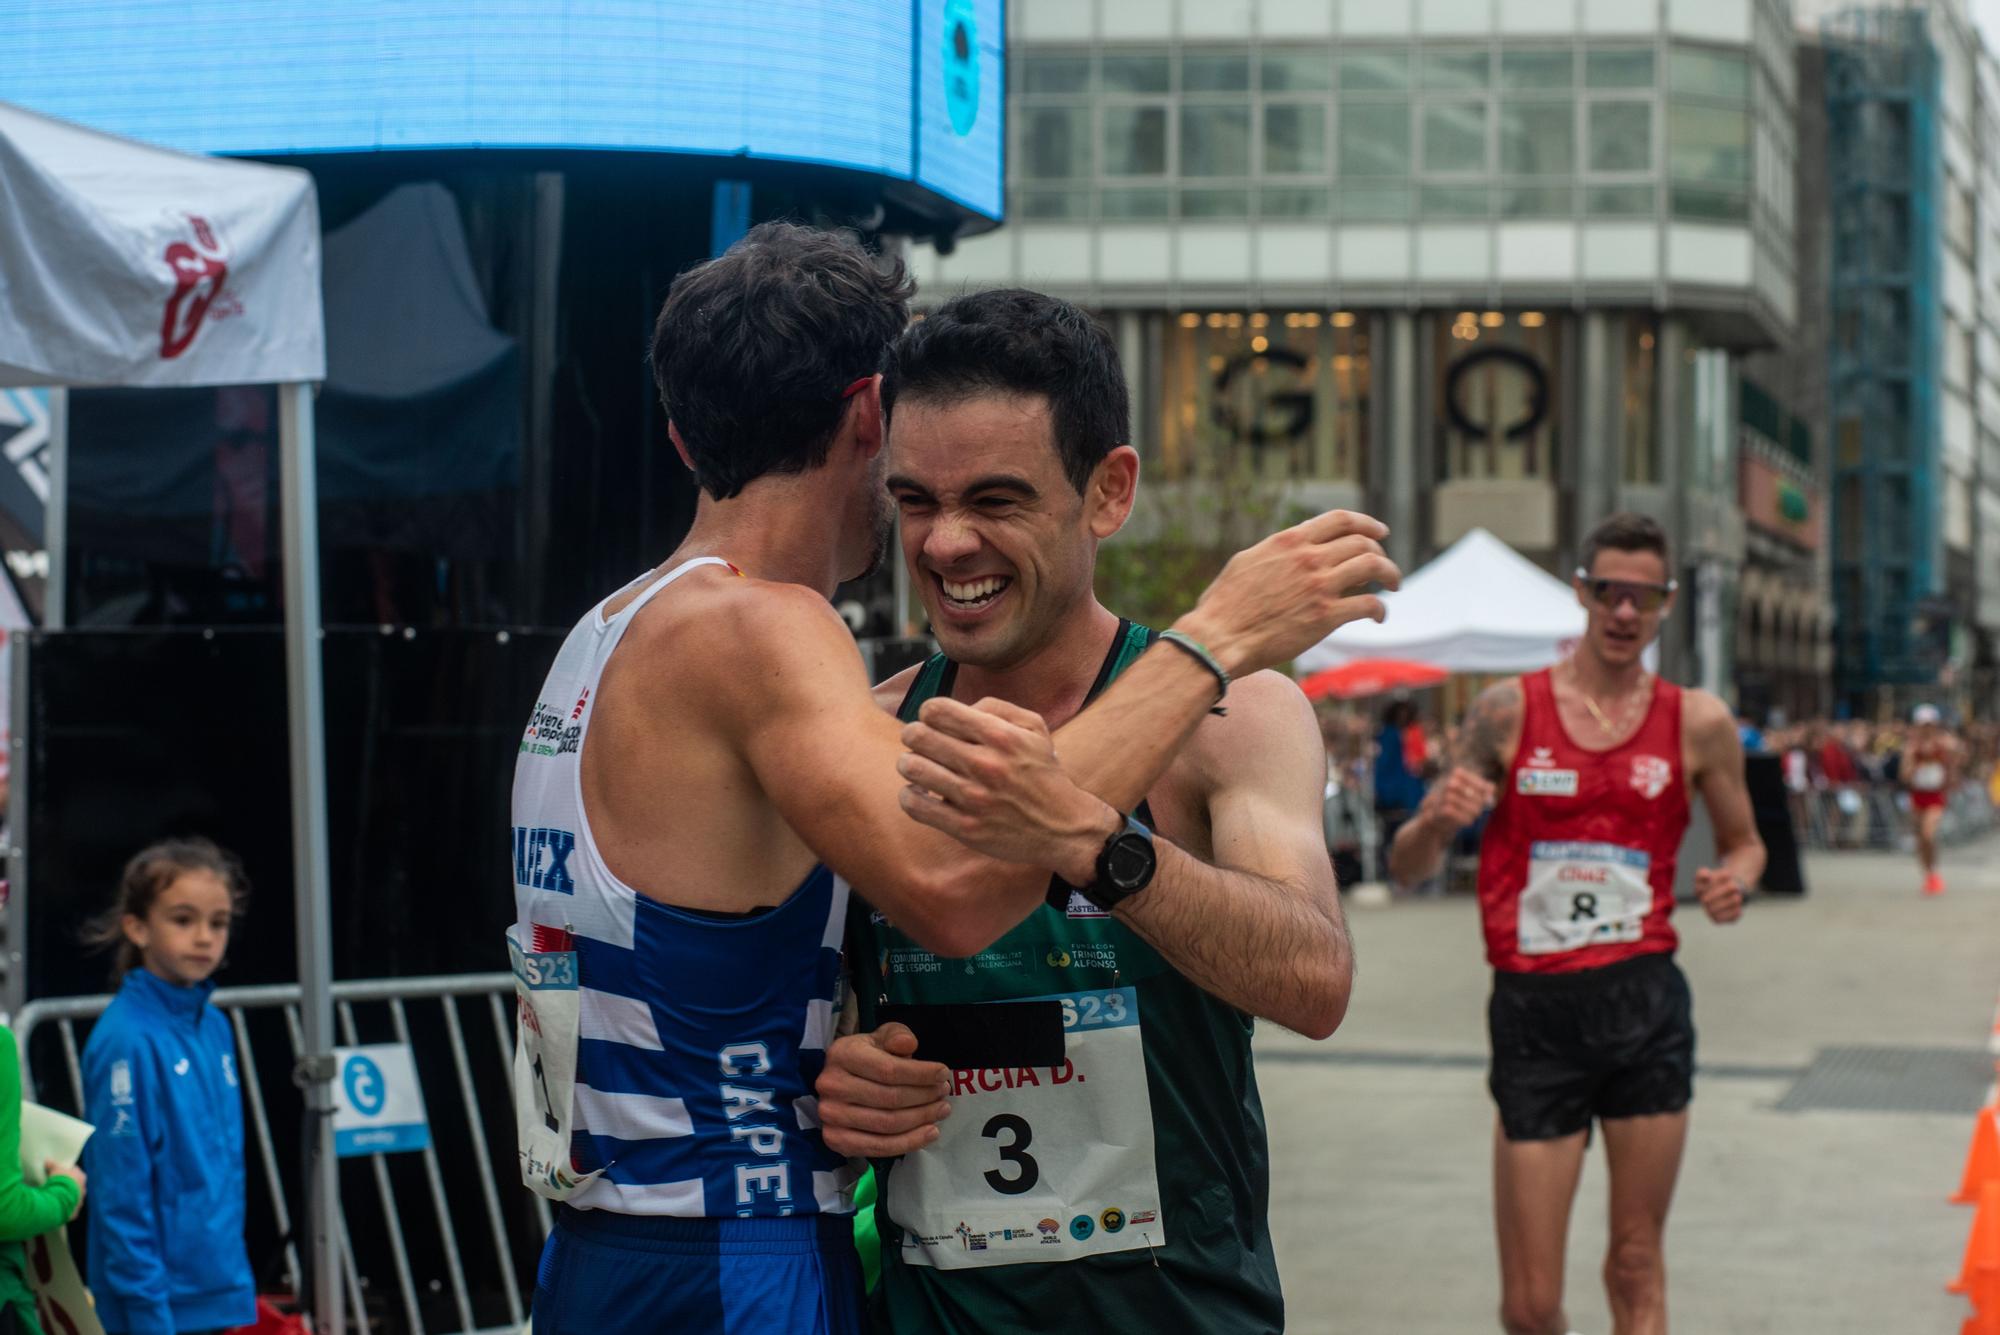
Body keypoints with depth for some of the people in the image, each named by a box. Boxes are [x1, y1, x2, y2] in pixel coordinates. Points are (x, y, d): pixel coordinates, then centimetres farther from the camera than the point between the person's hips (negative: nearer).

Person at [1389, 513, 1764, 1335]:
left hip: (1646, 1004, 1)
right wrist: (1436, 821, -19)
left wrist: (1734, 881, -5)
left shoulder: (1697, 722, 4)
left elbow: (1744, 843, 19)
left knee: (1637, 1266, 8)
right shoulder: (1510, 710, 1)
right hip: (1534, 1011, -1)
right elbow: (1408, 868, 5)